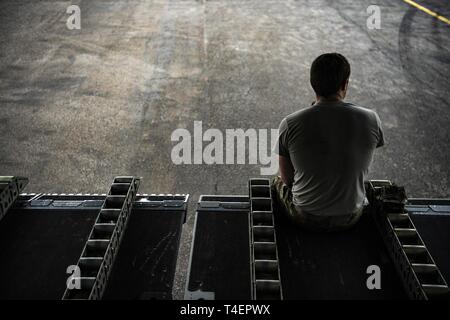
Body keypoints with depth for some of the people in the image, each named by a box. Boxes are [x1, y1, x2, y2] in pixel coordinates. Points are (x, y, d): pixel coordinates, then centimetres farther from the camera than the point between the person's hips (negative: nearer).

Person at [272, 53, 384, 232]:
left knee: (277, 183, 31)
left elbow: (287, 178, -5)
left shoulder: (290, 124, -19)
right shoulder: (371, 120, -16)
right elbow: (360, 168, 3)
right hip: (350, 218, 2)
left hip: (306, 218, -2)